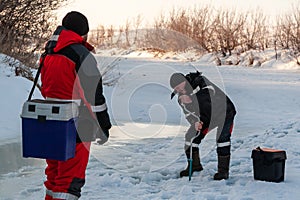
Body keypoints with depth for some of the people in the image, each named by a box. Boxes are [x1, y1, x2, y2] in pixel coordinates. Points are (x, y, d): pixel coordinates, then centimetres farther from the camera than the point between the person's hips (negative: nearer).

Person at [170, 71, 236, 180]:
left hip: (224, 111, -7)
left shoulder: (200, 80, -26)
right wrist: (195, 122, -31)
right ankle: (194, 165, 19)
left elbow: (212, 91, -40)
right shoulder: (182, 98, -6)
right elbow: (188, 113, -9)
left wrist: (191, 97, -46)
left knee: (222, 137, -21)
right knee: (191, 136, 1)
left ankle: (223, 170, -14)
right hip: (206, 116, 7)